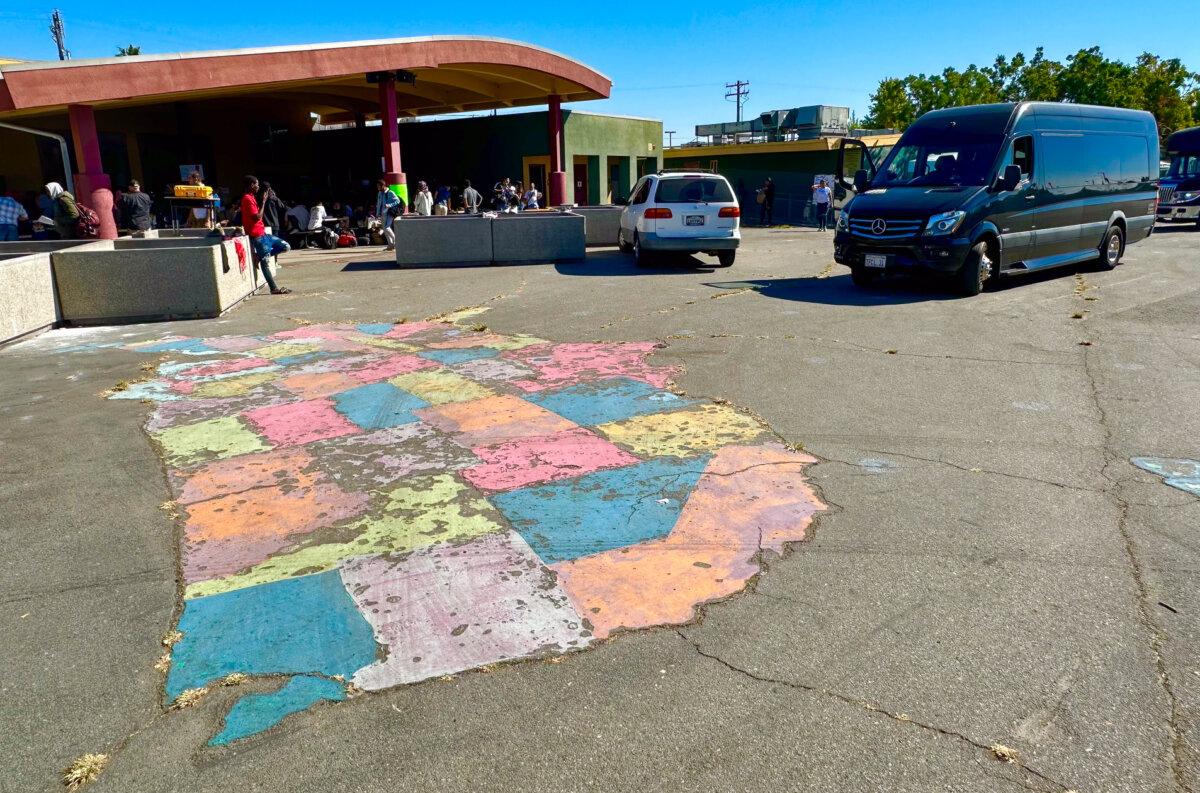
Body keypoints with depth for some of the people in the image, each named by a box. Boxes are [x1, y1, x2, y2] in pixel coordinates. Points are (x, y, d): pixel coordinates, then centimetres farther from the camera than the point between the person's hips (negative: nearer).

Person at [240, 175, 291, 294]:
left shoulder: (250, 198, 16)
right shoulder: (247, 199, -14)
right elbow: (257, 217, -21)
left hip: (263, 233, 9)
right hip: (258, 236, -9)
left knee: (286, 247, 8)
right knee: (265, 263, -3)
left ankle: (261, 256, 10)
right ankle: (274, 288, 0)